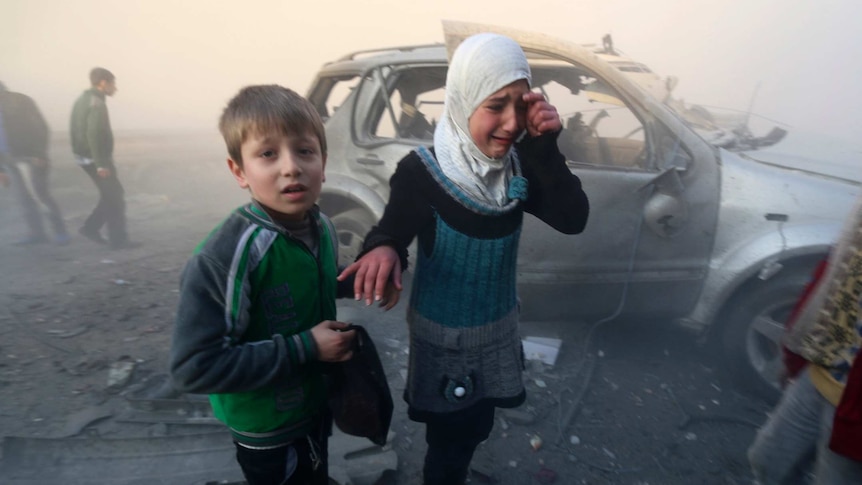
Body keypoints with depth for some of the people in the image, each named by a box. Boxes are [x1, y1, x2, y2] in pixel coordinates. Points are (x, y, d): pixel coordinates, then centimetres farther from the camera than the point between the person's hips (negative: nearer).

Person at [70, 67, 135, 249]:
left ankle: (91, 228, 17)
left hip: (86, 157, 9)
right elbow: (93, 135, -24)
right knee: (115, 198, -2)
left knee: (111, 195, 17)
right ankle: (118, 240, 2)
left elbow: (76, 131, 18)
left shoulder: (82, 100, 15)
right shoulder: (97, 103, -16)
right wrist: (101, 164, -24)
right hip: (97, 159, -9)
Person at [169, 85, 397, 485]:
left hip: (318, 403, 6)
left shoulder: (321, 228, -11)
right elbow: (193, 367, -30)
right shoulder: (222, 257, -32)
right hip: (266, 430, -6)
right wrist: (304, 348, -30)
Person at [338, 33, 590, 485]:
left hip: (497, 332, 5)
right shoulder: (422, 170, -23)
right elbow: (392, 231, -19)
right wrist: (382, 250, -43)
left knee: (475, 431, 29)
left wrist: (545, 148, -28)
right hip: (442, 338, -5)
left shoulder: (519, 166, -10)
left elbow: (573, 219, -16)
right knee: (448, 442, 15)